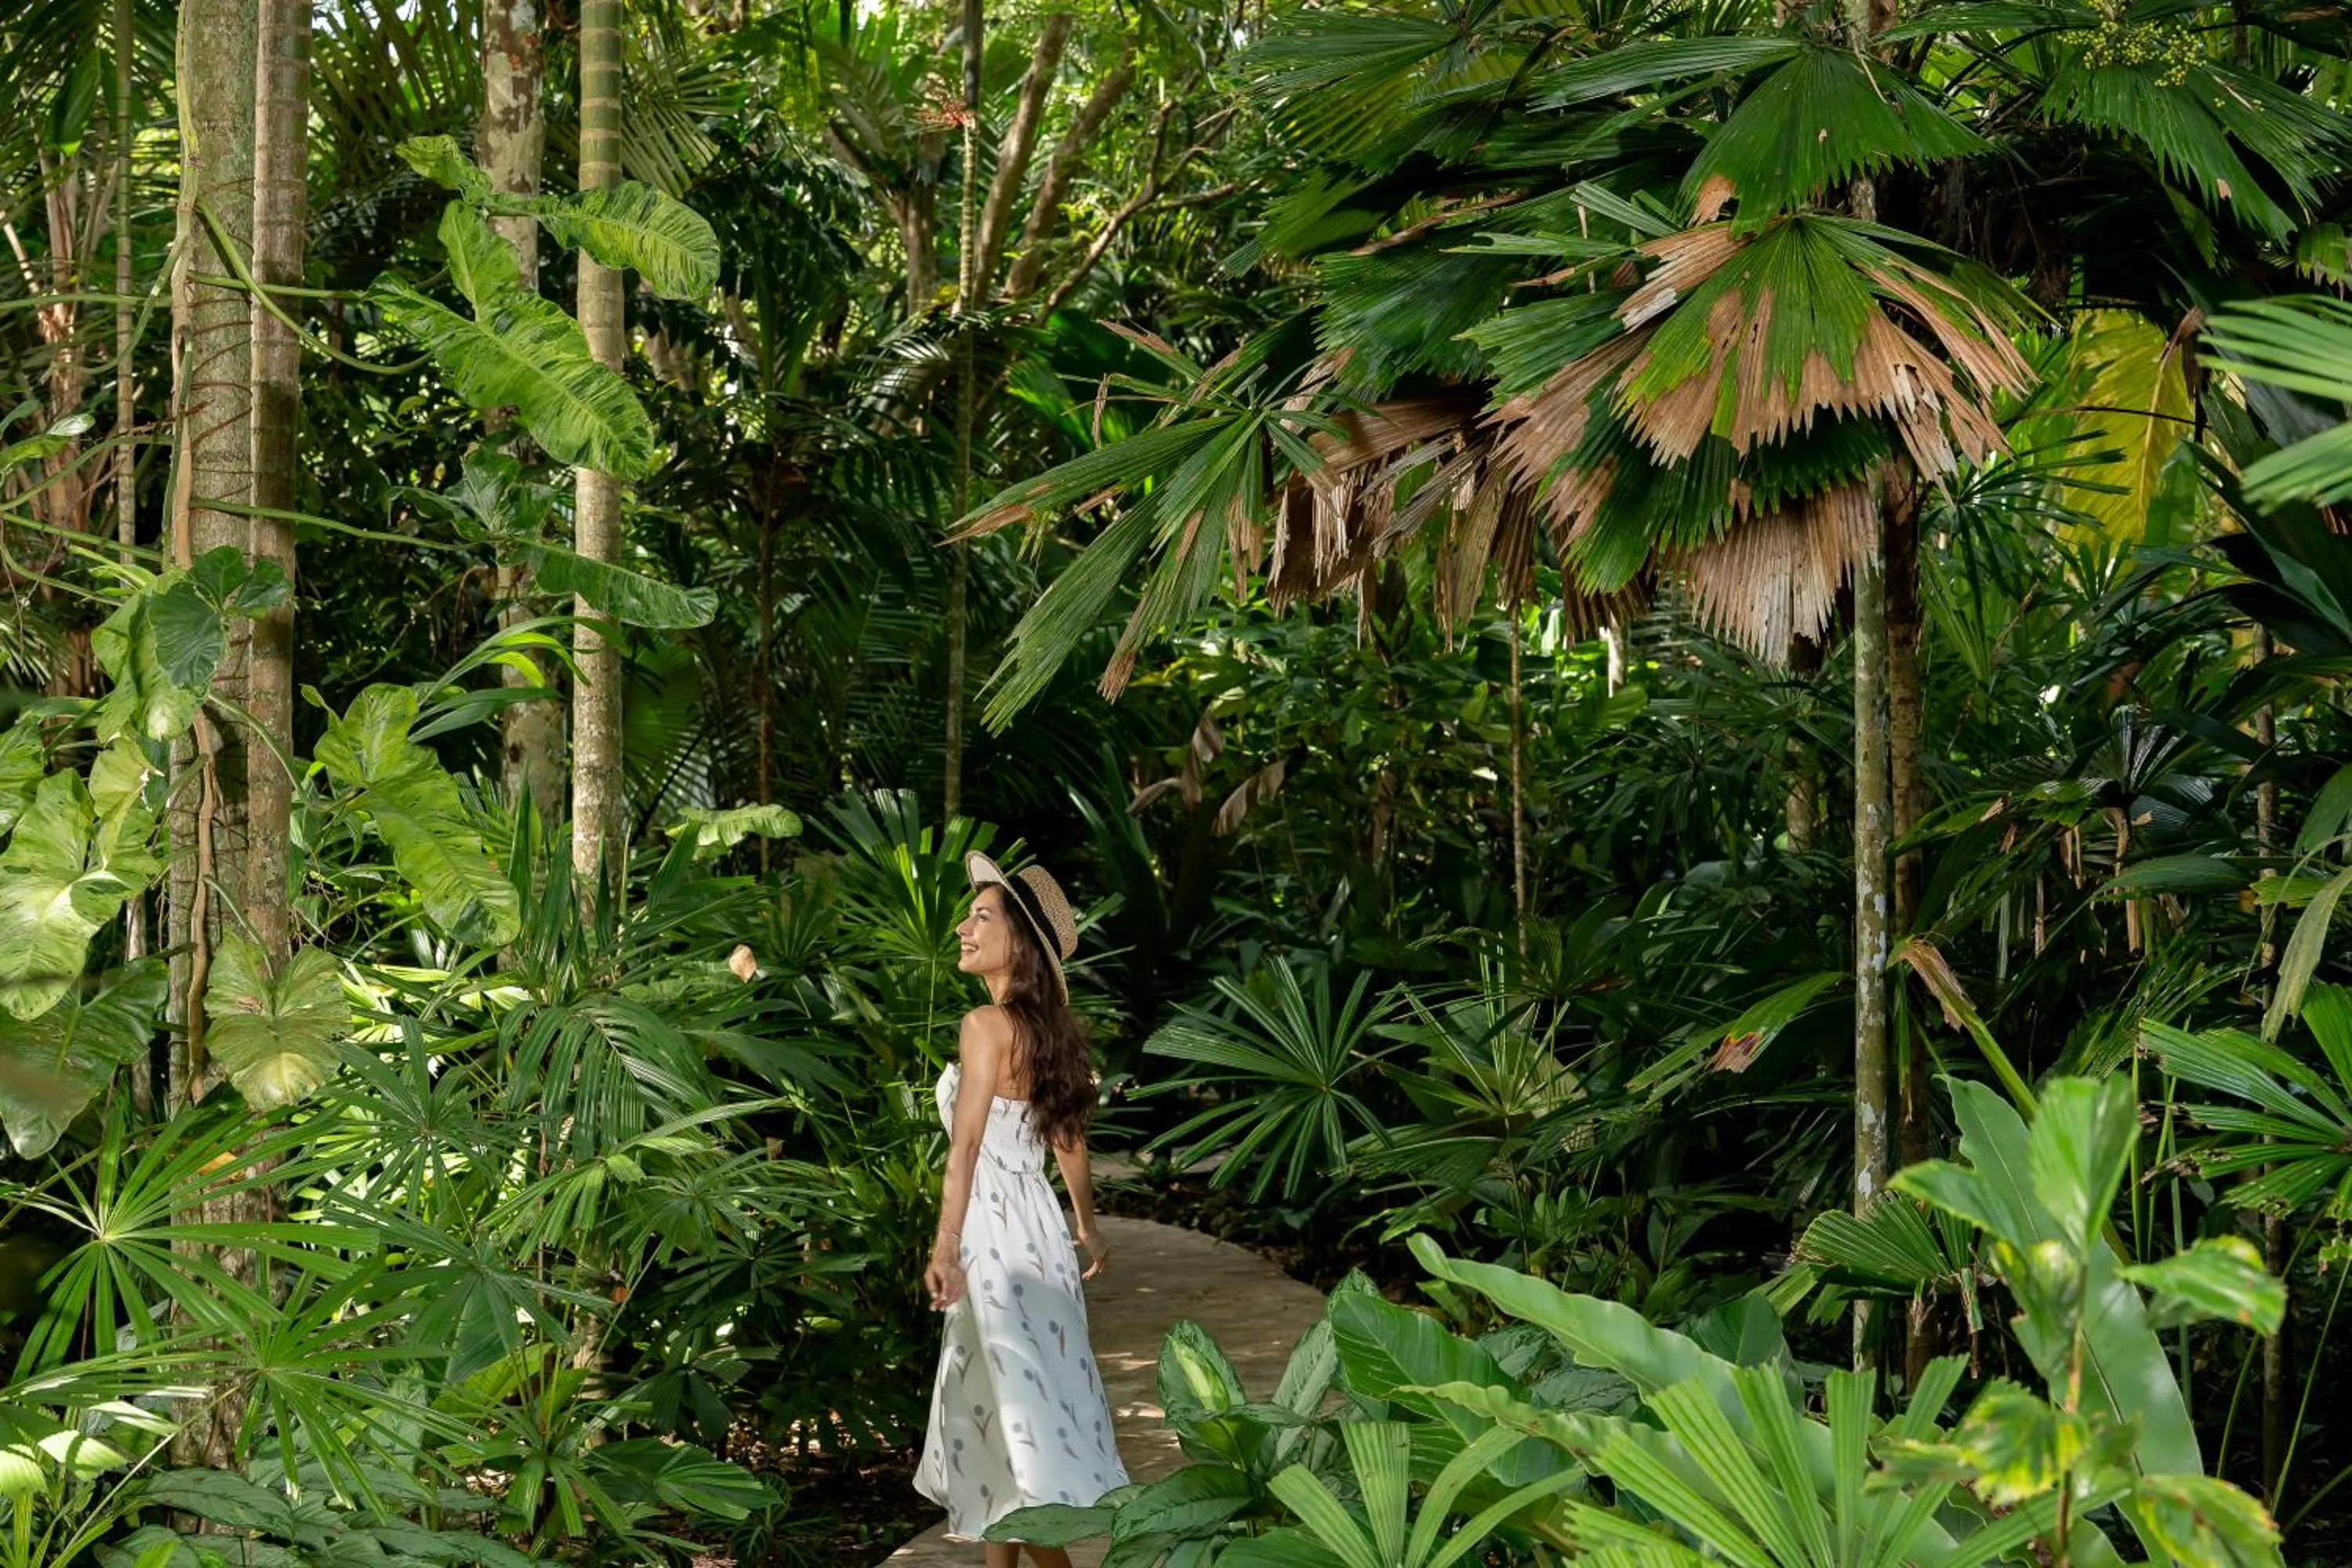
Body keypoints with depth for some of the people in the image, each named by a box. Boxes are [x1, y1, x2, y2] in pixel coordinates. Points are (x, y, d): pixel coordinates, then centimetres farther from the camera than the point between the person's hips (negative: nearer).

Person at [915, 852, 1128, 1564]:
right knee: (1000, 1399, 17)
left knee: (1018, 1403, -5)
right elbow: (1070, 1137, 19)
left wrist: (945, 1249, -26)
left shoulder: (987, 1025, -15)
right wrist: (1088, 1228, 29)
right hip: (1031, 1224, 9)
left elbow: (967, 1144, -22)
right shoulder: (1046, 1029, 10)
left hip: (996, 1232, -9)